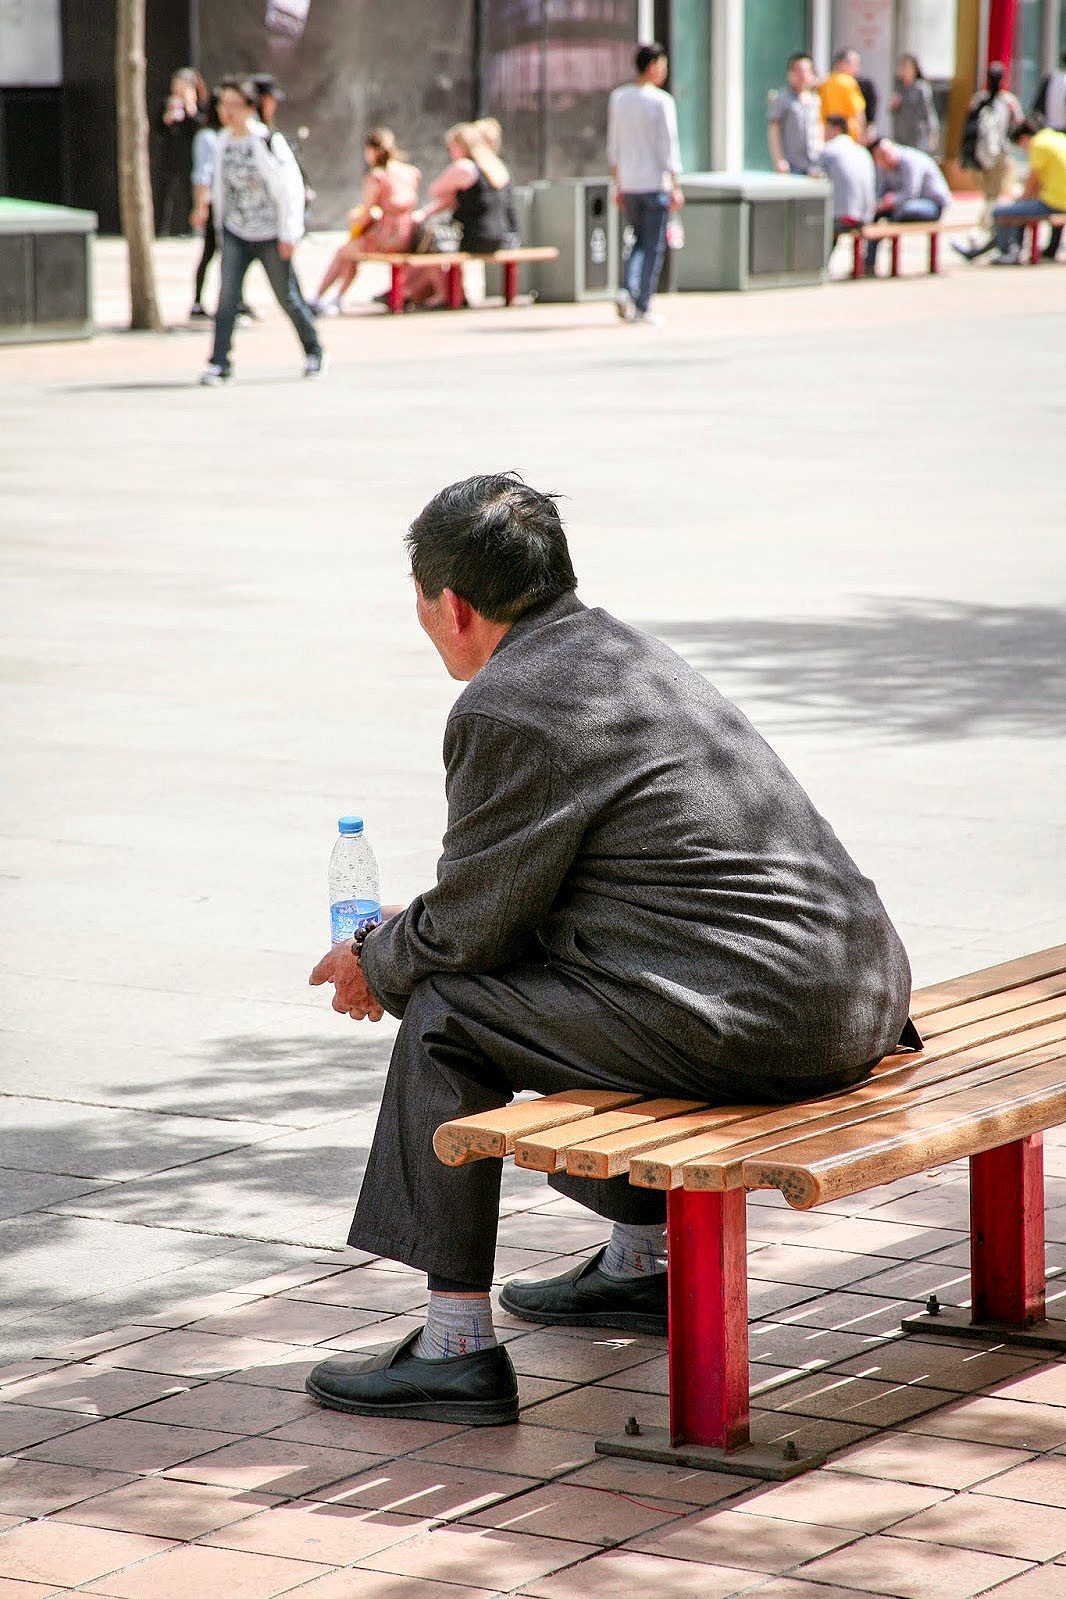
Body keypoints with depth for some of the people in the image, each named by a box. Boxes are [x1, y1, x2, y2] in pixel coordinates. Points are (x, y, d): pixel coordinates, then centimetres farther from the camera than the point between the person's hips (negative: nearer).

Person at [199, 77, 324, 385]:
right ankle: (219, 364, -11)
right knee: (227, 297, -10)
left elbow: (291, 186, -13)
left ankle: (313, 351, 29)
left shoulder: (269, 142, -15)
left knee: (287, 297, 7)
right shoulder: (223, 142, 2)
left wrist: (289, 233, -14)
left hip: (270, 235, -4)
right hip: (236, 233, 4)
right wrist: (221, 224, 16)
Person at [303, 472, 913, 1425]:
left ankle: (458, 1348, 4)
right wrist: (407, 934, 31)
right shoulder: (627, 653, 19)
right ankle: (639, 1264, 43)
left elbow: (470, 926, -4)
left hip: (755, 1029, -10)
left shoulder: (506, 708, -10)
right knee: (608, 981, 35)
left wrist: (376, 964, 16)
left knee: (444, 1012, 1)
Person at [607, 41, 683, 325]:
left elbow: (613, 146, 10)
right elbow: (668, 147, -11)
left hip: (628, 184, 5)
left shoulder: (618, 98, 7)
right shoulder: (661, 102, -10)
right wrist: (675, 187, -6)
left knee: (638, 241, 16)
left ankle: (628, 292, -4)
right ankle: (642, 306, 1)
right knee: (653, 246, 2)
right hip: (655, 184, -5)